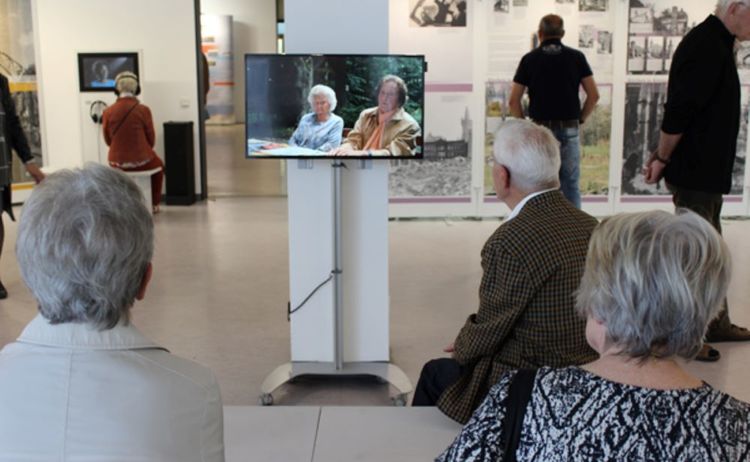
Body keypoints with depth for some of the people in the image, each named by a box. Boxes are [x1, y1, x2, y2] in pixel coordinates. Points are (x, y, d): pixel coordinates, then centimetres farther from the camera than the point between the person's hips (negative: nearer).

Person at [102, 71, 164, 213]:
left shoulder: (108, 112, -9)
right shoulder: (143, 109, -14)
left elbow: (108, 140, 4)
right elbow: (151, 139, -3)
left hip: (117, 163, 2)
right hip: (142, 160, -2)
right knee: (158, 164, 33)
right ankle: (153, 204, 38)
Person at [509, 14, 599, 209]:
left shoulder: (529, 59, 1)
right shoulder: (576, 57, 3)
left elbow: (513, 101, -2)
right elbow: (594, 95, 0)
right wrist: (580, 119, 10)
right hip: (569, 130, 1)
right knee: (571, 185, 6)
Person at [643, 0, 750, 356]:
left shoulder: (714, 44, 13)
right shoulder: (706, 47, -19)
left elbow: (682, 109, 15)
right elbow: (678, 112, -24)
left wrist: (663, 157, 12)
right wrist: (663, 160, -15)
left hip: (706, 171, 10)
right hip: (697, 172, -10)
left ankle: (716, 324, 30)